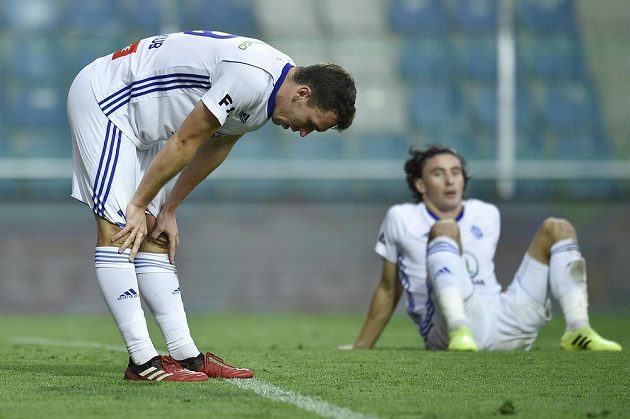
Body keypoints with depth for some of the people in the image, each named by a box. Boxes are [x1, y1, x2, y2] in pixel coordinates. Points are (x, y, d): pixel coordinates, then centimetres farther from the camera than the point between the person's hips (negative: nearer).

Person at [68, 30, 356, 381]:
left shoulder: (269, 88, 2)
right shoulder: (251, 79, -28)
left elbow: (213, 150, 12)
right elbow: (184, 142, -21)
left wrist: (168, 211, 12)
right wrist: (139, 206, -11)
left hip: (137, 118, 10)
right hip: (103, 96, -10)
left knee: (151, 237, 6)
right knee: (118, 231, -14)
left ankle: (186, 355, 5)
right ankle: (143, 361, -17)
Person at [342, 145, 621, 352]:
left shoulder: (487, 216, 21)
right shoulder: (401, 219, 10)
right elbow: (388, 290, 16)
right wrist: (360, 347, 16)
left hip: (506, 327, 5)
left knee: (558, 228, 3)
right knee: (444, 228, -26)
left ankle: (578, 331, -16)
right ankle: (460, 333, -49)